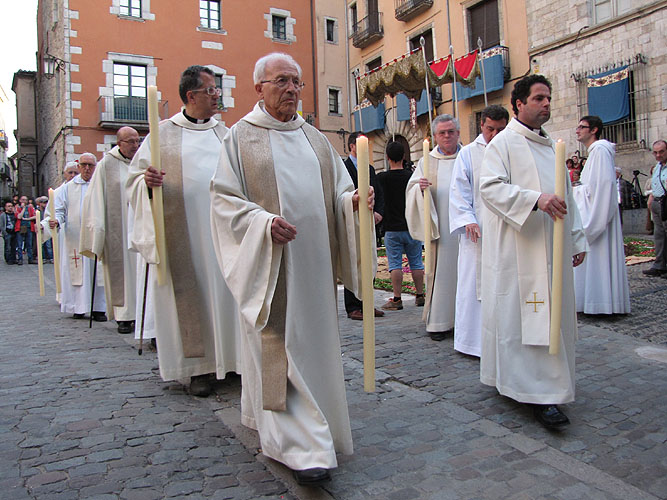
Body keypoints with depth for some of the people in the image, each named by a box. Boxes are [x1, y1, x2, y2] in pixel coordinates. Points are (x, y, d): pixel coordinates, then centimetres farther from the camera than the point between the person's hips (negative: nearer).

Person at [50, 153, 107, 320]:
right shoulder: (69, 188, 12)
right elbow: (60, 209, 10)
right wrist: (56, 221, -10)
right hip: (75, 238, 1)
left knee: (97, 273, -3)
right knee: (77, 272, 1)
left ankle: (98, 308, 3)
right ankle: (79, 308, 10)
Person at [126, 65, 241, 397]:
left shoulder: (224, 133, 15)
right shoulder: (164, 133, 6)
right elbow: (135, 175, 5)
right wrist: (147, 181, -16)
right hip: (183, 230, -2)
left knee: (226, 289, 3)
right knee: (191, 293, 0)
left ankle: (232, 356, 16)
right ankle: (198, 367, 10)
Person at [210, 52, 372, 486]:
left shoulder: (314, 138, 15)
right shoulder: (241, 137, 1)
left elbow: (338, 190, 14)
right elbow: (224, 198, -5)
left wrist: (353, 201, -10)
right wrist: (264, 222, -21)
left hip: (314, 262, 6)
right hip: (269, 263, -5)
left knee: (314, 341, 12)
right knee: (280, 348, -5)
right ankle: (302, 446, 0)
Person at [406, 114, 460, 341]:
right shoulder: (427, 162, 11)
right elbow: (412, 190, 7)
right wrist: (420, 188, -16)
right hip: (440, 228, -1)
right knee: (440, 271, -1)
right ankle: (439, 322, 5)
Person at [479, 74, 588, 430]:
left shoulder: (550, 146, 19)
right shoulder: (503, 142, -3)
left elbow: (567, 196, 22)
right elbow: (490, 187, -18)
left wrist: (577, 240, 18)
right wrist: (535, 199, -29)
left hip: (552, 249, 8)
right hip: (518, 250, -8)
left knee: (550, 316, 10)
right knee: (527, 316, -8)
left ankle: (547, 386, 22)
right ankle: (542, 395, -5)